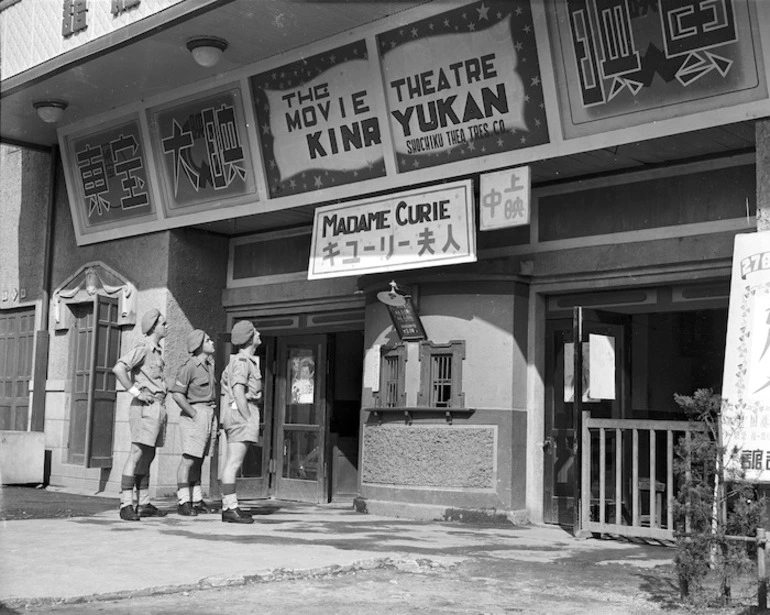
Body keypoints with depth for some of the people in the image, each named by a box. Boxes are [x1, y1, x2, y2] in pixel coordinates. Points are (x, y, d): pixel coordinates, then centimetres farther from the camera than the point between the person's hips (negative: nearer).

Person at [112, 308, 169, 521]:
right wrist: (136, 392, -19)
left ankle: (144, 505, 15)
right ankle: (126, 505, -10)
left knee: (148, 457, 10)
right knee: (137, 454, -10)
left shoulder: (157, 351, 18)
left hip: (159, 407, 9)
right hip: (146, 407, -9)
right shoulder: (142, 348, -10)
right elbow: (118, 369, -24)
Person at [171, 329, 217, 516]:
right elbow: (177, 394, -19)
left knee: (198, 460, 11)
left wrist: (212, 416, 15)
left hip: (208, 415, 8)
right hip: (194, 414, -8)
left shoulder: (209, 364, 13)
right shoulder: (189, 367, -13)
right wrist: (194, 415, -17)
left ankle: (197, 500, 16)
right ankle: (183, 503, -7)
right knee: (189, 459, -9)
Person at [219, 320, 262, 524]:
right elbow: (238, 392, -21)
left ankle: (228, 507, 11)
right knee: (234, 463, -10)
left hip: (239, 417, 10)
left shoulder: (247, 360, 19)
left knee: (232, 463, 9)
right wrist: (249, 420, -20)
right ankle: (230, 508, -10)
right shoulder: (242, 361, -12)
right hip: (241, 413, -10)